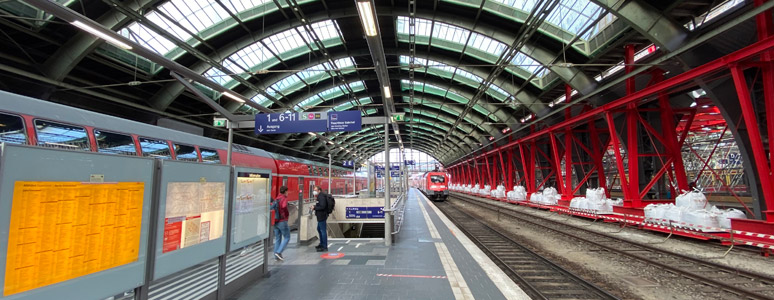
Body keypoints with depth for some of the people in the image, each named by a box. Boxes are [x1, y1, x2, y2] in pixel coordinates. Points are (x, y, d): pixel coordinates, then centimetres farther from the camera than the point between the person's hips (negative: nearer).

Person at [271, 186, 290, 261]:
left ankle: (276, 256, 16)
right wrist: (287, 214, -15)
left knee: (277, 238, 13)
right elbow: (284, 207, -29)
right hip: (282, 221, -7)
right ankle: (278, 252, -7)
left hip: (275, 222, 7)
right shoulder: (284, 198, -12)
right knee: (287, 238, 4)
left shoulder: (276, 199, 11)